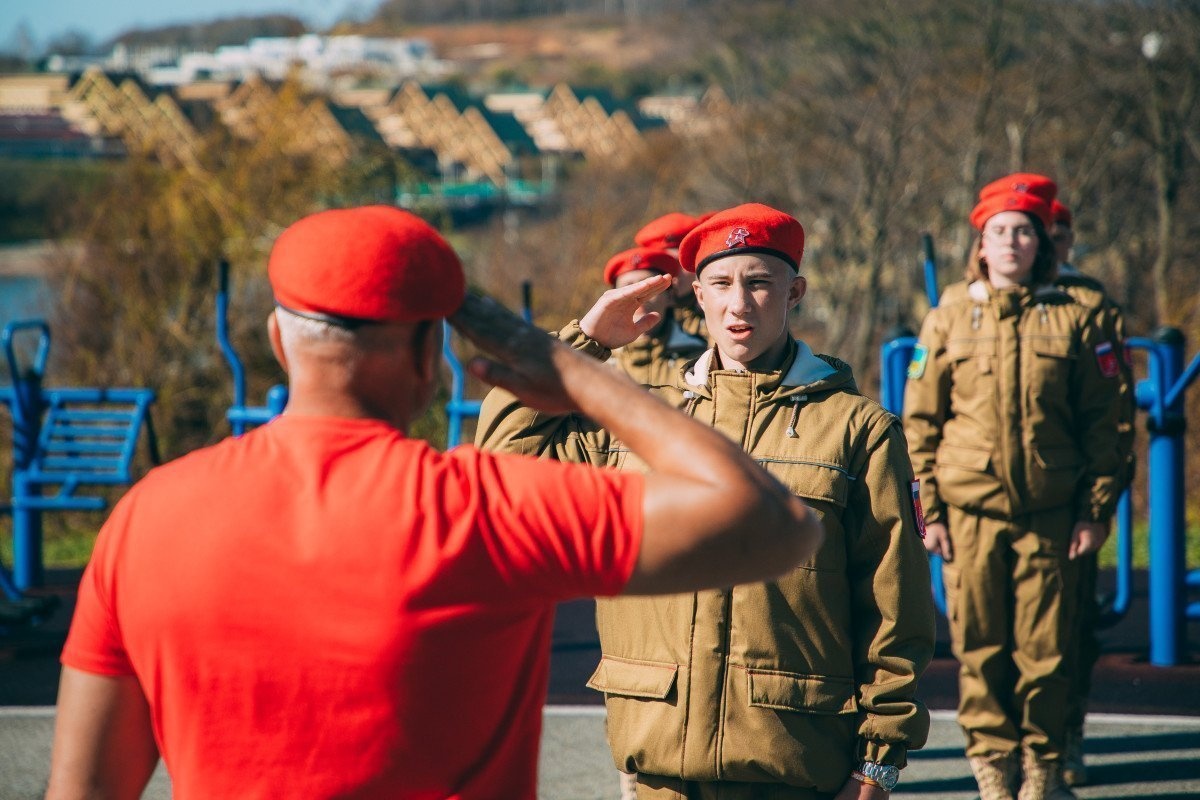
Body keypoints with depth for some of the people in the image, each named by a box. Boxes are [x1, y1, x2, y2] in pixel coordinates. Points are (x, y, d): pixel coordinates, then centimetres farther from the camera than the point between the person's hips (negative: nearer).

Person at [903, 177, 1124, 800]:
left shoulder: (1073, 321, 6)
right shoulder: (948, 322, 7)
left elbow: (1100, 422, 6)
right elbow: (920, 422, 7)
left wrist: (1096, 510, 1)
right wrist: (929, 510, 0)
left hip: (1051, 514, 0)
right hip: (971, 511, 1)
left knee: (1045, 645, 0)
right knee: (979, 645, 1)